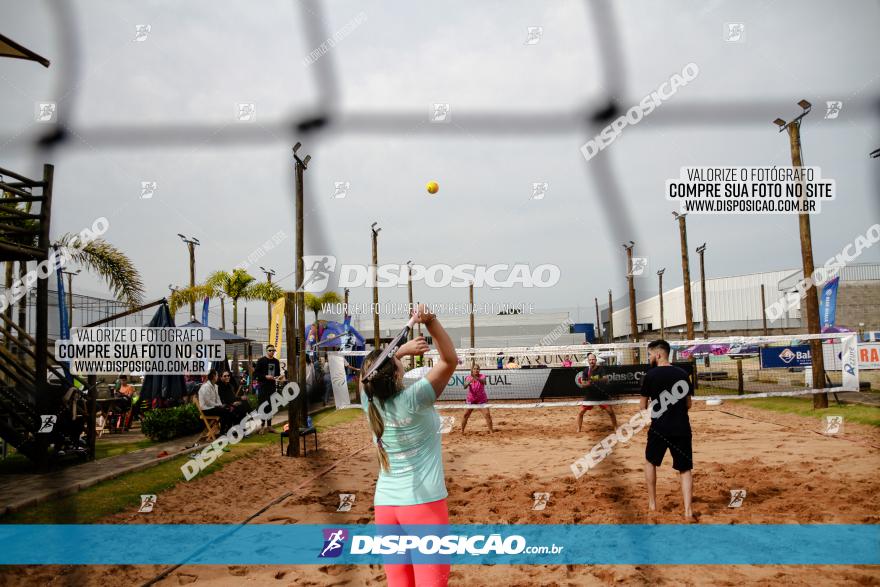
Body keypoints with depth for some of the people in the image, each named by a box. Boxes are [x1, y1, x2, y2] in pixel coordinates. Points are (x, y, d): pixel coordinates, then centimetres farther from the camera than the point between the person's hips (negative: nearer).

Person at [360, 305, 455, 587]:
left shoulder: (369, 401, -2)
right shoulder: (413, 399, -15)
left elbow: (373, 370, 20)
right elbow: (450, 360, -10)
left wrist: (401, 350, 13)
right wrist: (430, 321, -19)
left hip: (384, 504, 5)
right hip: (424, 503, -5)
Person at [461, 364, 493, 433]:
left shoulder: (482, 376, -11)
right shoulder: (468, 377, -8)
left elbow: (484, 382, -35)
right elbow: (465, 387, -24)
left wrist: (477, 379, -55)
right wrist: (468, 382, -46)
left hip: (482, 400, -1)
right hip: (471, 400, 1)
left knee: (487, 414, -10)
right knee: (465, 415, 1)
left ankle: (491, 431, 1)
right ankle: (462, 431, 16)